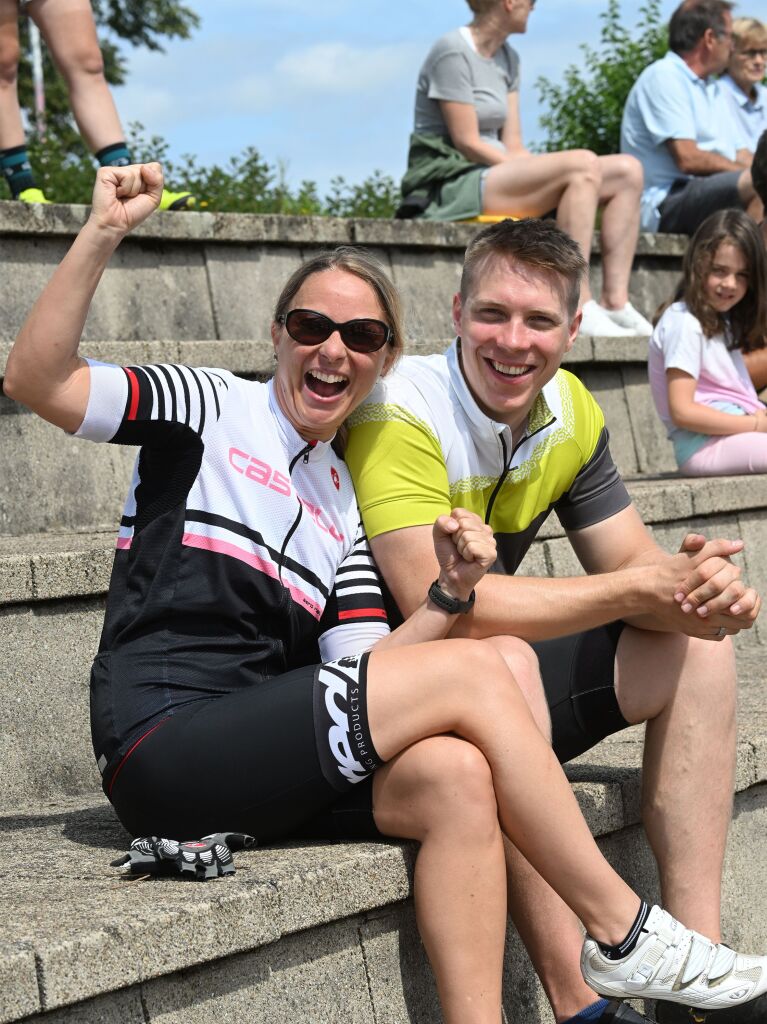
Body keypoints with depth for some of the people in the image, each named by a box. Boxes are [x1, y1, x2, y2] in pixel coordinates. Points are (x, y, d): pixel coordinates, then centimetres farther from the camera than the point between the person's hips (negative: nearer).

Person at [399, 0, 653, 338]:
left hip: (496, 175, 9)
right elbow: (467, 143, -14)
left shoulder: (507, 58, 19)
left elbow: (513, 146, 13)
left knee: (627, 171, -3)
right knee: (582, 164, -29)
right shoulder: (453, 52, -9)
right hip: (453, 186, -9)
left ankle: (615, 301, -12)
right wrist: (542, 171, -16)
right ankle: (579, 307, -31)